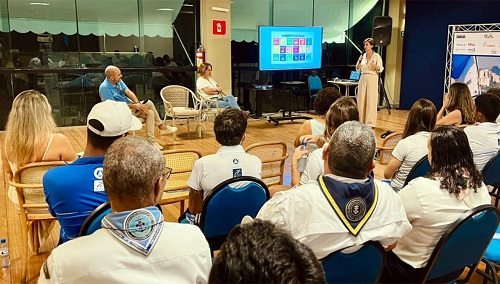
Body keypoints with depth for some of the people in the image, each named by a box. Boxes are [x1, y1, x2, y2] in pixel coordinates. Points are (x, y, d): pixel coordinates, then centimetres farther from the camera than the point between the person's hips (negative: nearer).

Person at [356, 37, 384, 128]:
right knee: (361, 100, 4)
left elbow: (381, 69, -7)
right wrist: (359, 62, -7)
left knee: (371, 100, -6)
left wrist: (375, 66, -26)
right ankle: (361, 121, 12)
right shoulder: (362, 56, 10)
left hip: (372, 79, -5)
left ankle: (370, 122, -2)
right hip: (363, 79, 5)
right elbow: (357, 69, 11)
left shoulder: (376, 56, -3)